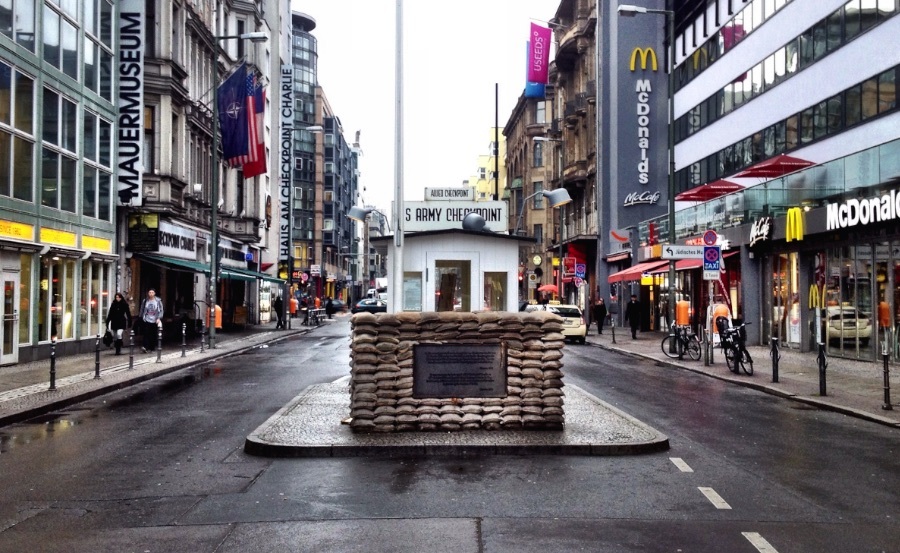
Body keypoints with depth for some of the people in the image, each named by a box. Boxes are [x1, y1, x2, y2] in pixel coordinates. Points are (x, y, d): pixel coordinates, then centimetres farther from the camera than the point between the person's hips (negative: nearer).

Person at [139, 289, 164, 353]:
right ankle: (144, 346, -19)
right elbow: (142, 310, 14)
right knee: (146, 334, -13)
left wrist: (159, 318, -10)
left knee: (153, 335, 5)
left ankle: (152, 348, 15)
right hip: (146, 320, 0)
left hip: (154, 321, 0)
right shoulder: (145, 301, 3)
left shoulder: (158, 301, -1)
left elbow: (161, 310, 0)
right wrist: (141, 318, 13)